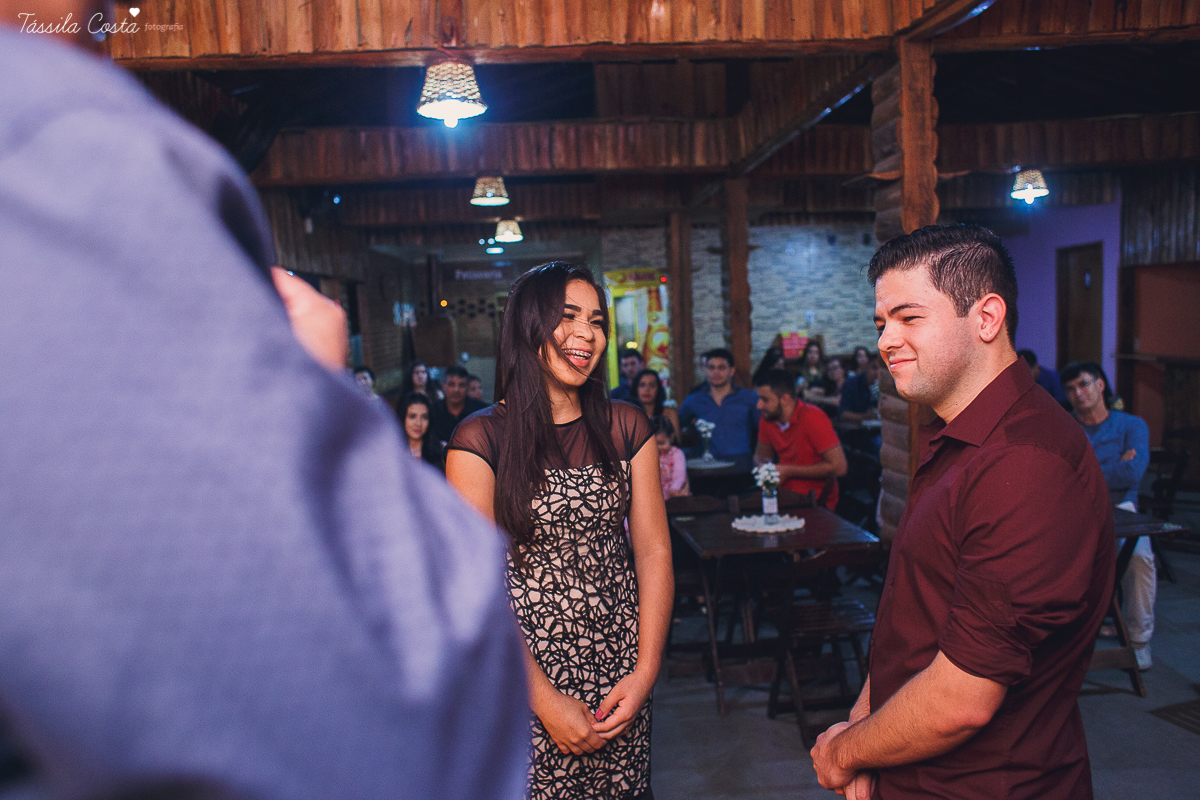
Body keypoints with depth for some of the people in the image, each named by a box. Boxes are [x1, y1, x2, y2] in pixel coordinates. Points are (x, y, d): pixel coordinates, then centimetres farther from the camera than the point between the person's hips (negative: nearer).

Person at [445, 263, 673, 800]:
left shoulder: (626, 428, 2)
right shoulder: (481, 439, -10)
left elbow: (654, 552, 1)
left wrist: (645, 674, -8)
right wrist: (546, 700, -13)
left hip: (620, 670, 3)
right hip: (524, 674, -3)